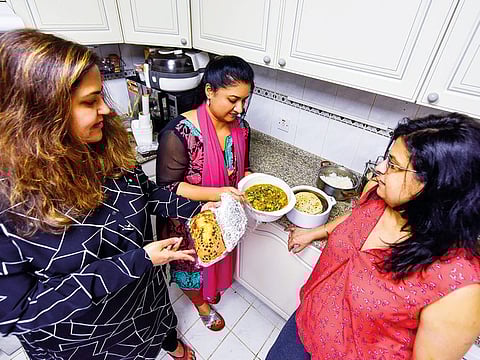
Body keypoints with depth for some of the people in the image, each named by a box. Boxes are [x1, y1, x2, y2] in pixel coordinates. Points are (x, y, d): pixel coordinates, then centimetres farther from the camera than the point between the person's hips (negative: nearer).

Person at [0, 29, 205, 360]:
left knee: (163, 329, 34)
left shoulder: (108, 146, -16)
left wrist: (194, 209, -13)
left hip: (147, 294, 5)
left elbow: (144, 191, 0)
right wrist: (136, 261, -32)